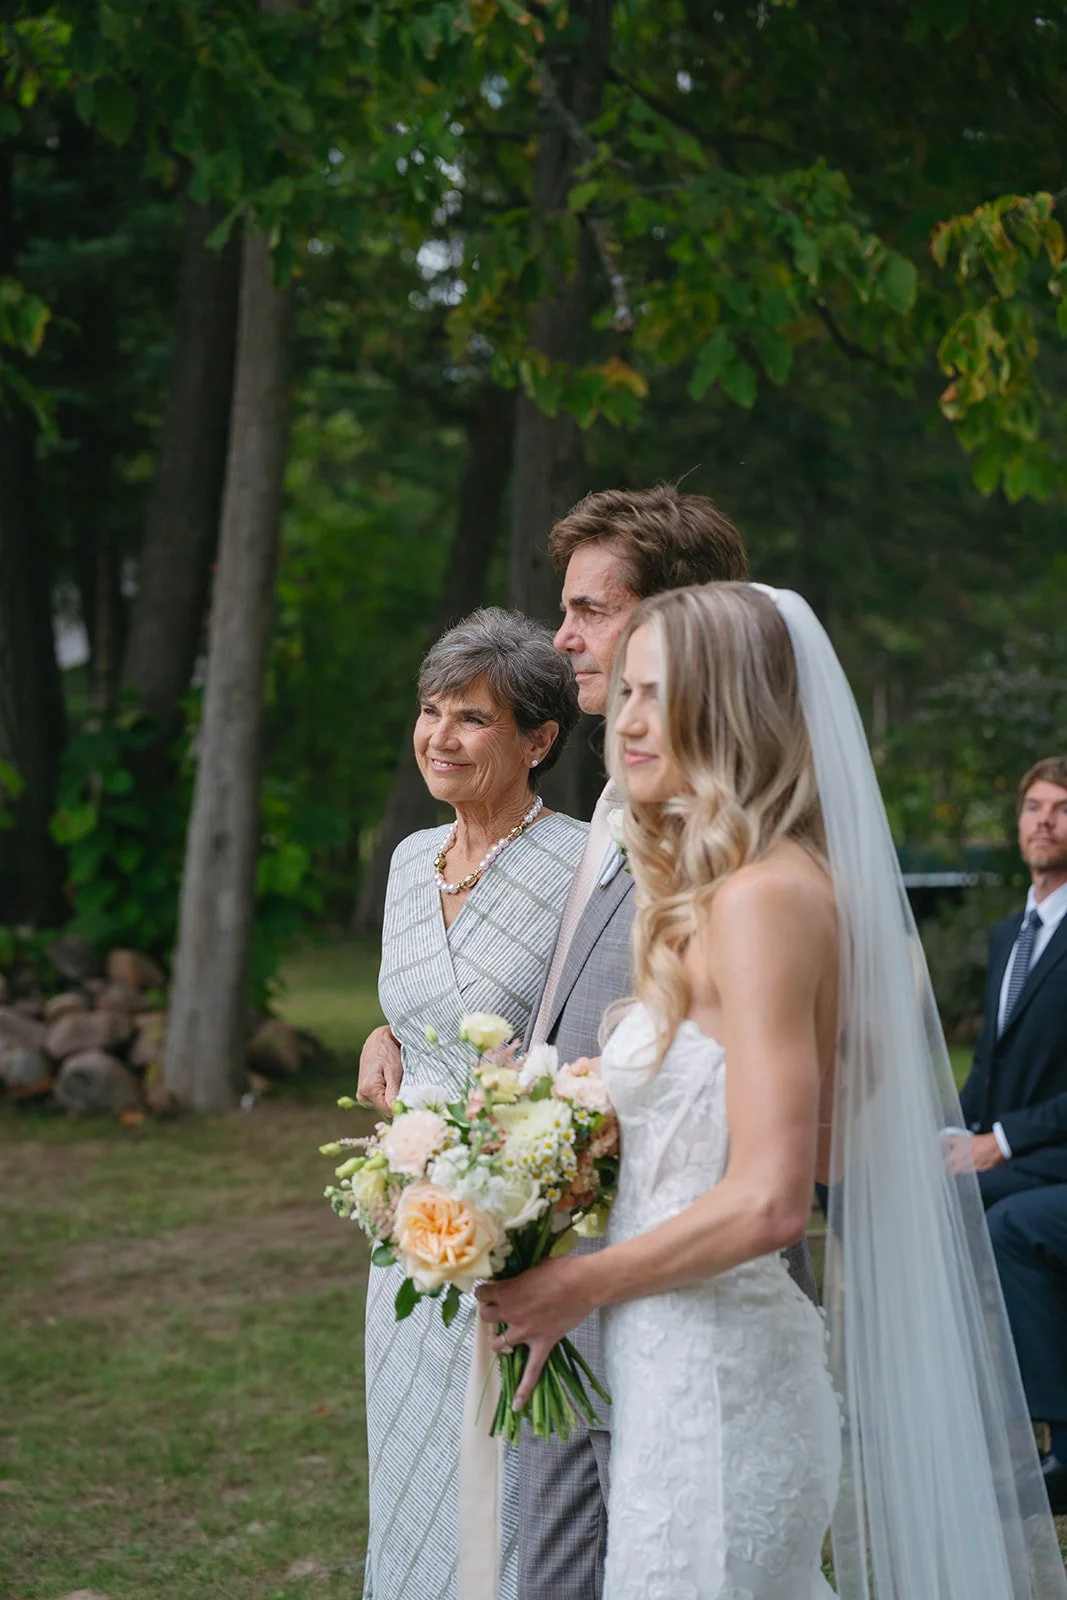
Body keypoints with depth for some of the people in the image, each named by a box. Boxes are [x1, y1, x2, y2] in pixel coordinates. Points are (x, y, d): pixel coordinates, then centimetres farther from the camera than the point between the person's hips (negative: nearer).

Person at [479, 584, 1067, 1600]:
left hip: (713, 1389, -9)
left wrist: (572, 1287, -11)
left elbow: (767, 1200, -24)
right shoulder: (719, 894, 11)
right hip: (685, 1373, 9)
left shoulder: (762, 898, -18)